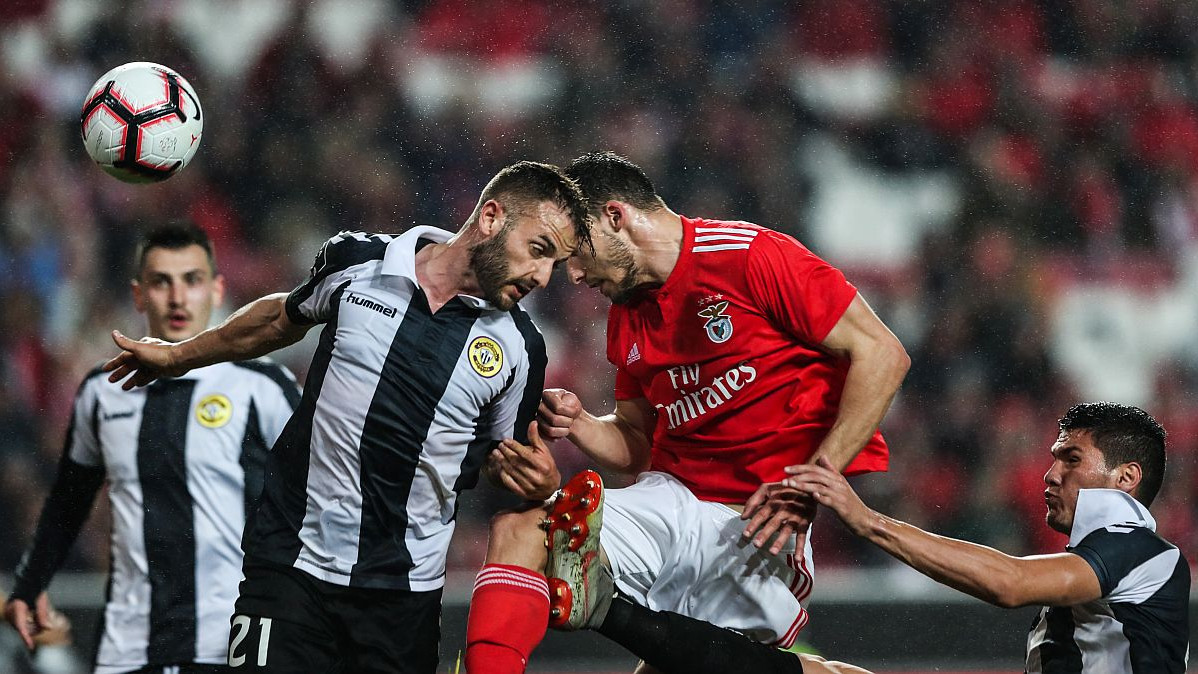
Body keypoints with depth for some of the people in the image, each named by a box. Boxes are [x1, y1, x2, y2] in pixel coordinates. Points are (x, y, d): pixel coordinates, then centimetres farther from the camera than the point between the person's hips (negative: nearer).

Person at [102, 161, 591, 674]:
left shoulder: (518, 346, 0)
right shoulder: (355, 262, -1)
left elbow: (507, 455, 15)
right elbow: (285, 316, 21)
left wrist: (541, 482, -9)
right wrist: (180, 355, 33)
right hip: (292, 566, -1)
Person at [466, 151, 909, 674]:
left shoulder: (752, 256, -10)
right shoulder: (627, 317, 16)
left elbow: (881, 356, -12)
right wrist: (578, 426, 1)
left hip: (761, 528, -6)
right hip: (671, 503, 6)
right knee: (520, 528, -20)